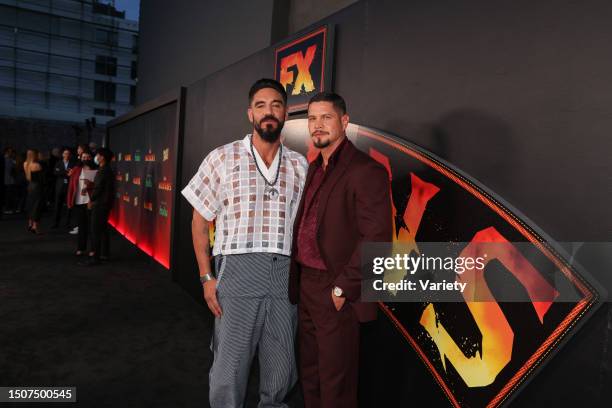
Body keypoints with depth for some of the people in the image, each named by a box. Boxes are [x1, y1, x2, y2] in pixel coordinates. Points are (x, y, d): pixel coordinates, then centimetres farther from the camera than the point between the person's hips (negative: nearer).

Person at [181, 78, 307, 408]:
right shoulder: (222, 158, 0)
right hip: (238, 271, -2)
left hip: (285, 275, 3)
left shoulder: (300, 165, 7)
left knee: (281, 366, 15)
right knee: (229, 367, 6)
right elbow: (200, 220, 3)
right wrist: (206, 277, -2)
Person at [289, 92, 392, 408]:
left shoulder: (366, 171, -14)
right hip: (306, 286, 8)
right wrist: (296, 280, 9)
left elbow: (376, 239, -19)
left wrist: (342, 289, -17)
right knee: (309, 374, 22)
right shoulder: (314, 168, 12)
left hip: (336, 293, -8)